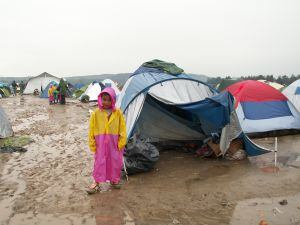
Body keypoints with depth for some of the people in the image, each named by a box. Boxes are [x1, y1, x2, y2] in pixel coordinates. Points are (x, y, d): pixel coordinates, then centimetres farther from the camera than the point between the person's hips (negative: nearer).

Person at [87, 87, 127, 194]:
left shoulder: (118, 113, -4)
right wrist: (92, 144, 0)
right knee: (99, 162, 5)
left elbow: (122, 129, -1)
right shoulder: (96, 113, -5)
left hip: (114, 143, 1)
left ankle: (114, 180, 31)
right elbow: (91, 130, 0)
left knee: (115, 161, 12)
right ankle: (96, 182, 18)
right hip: (100, 143, -1)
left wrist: (121, 143, -3)